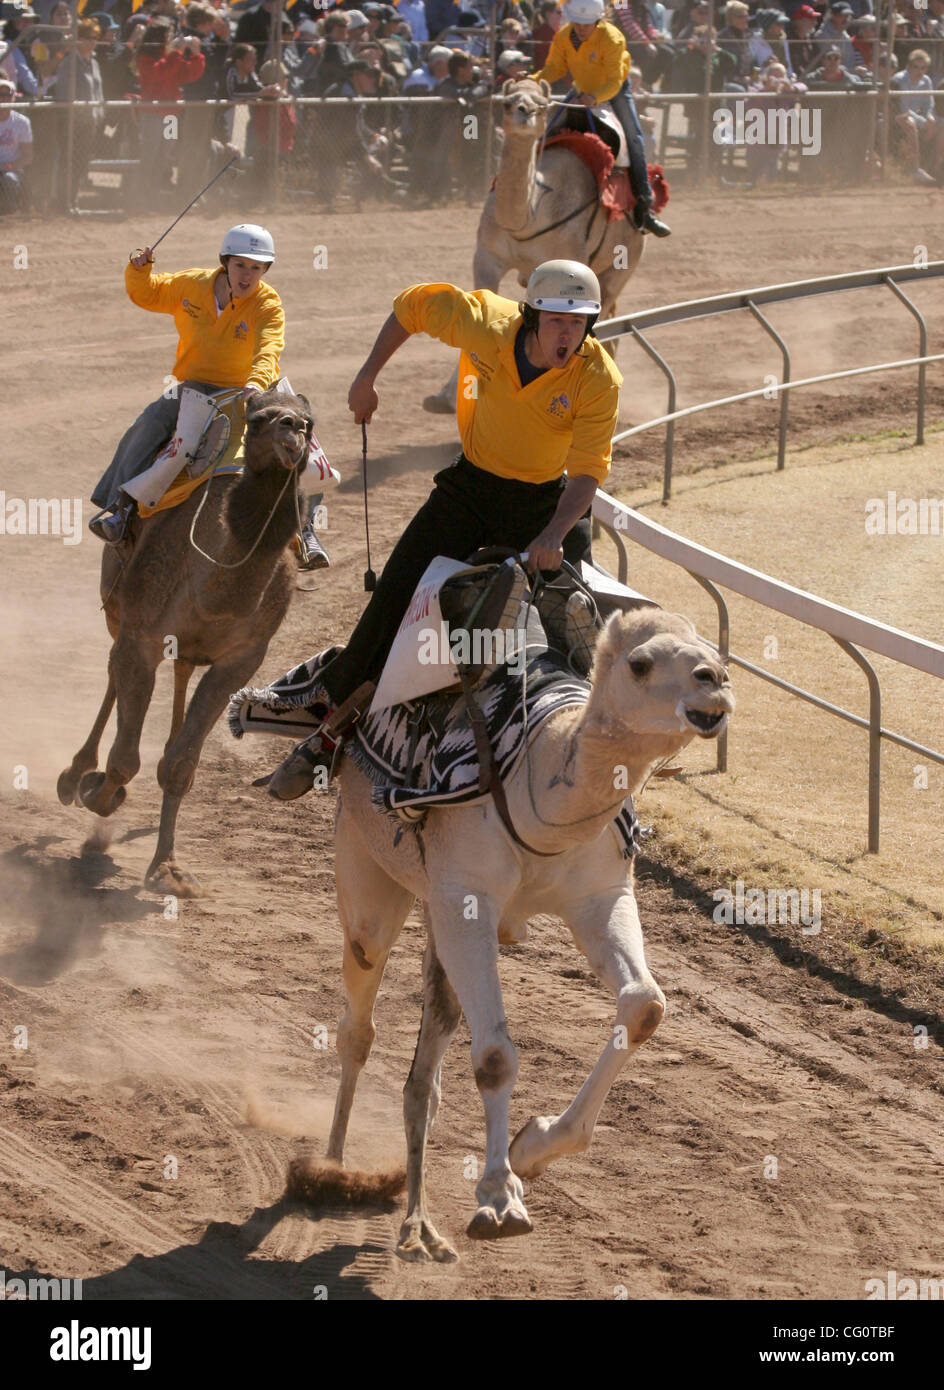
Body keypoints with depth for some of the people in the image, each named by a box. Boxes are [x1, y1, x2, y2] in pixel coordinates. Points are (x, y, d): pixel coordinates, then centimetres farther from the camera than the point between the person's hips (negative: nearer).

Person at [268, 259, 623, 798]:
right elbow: (413, 305, -2)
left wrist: (554, 535, -43)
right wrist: (368, 377, 2)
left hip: (551, 499, -1)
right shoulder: (484, 323, -21)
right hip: (473, 485, 1)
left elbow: (588, 469, -27)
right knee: (394, 601, -3)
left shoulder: (599, 379, -24)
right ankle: (330, 729, 9)